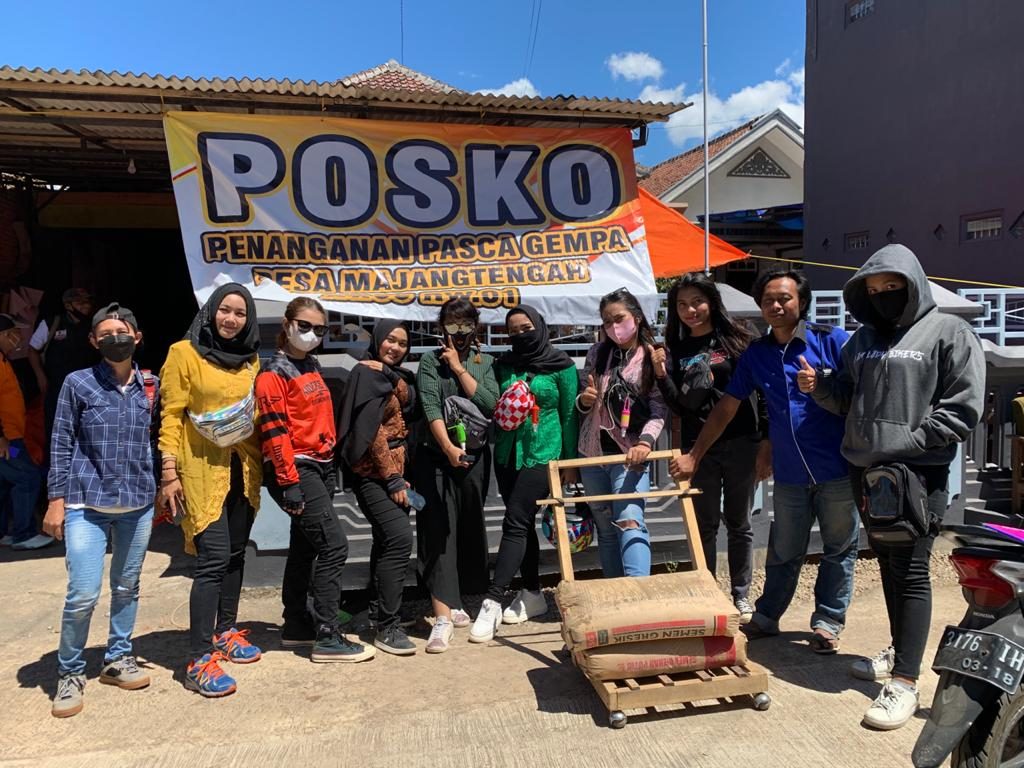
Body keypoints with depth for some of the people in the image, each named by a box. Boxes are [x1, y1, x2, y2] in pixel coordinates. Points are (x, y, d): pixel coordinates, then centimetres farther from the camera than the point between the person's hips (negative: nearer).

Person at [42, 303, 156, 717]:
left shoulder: (150, 387, 5)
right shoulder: (77, 383, -2)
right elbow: (61, 446, 0)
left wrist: (163, 488, 8)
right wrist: (56, 500, -4)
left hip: (138, 505, 3)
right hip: (86, 505, -3)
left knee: (127, 588, 13)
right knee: (83, 594, -7)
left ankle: (118, 659, 31)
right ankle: (70, 674, 14)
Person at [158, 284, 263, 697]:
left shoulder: (251, 359, 11)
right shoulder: (184, 353, -5)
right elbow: (171, 416, -7)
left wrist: (262, 464, 14)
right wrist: (169, 473, -12)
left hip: (243, 470, 6)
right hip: (203, 470, -6)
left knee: (235, 554, 13)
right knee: (213, 559, -10)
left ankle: (225, 632, 30)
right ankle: (200, 661, -3)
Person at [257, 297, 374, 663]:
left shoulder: (312, 366, 15)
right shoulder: (274, 372, -9)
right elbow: (275, 431, -16)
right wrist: (289, 482, -20)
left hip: (318, 467, 9)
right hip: (296, 469, -9)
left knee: (304, 548, 15)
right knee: (334, 546, -11)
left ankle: (296, 626, 28)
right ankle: (327, 638, -4)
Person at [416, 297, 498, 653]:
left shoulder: (484, 362, 12)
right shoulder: (430, 361, 4)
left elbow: (491, 403, -5)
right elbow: (431, 408, -9)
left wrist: (459, 368, -5)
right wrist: (449, 447, -22)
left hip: (475, 457, 3)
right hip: (437, 456, -3)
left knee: (469, 530, 10)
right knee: (439, 532, -8)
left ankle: (456, 603, 26)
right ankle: (443, 615, -10)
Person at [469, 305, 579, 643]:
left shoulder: (561, 366, -3)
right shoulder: (503, 365, 8)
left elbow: (569, 415, -1)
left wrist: (570, 461, 0)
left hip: (543, 455, -5)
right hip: (507, 454, 5)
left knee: (515, 523, -11)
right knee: (524, 524, 12)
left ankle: (492, 602, -10)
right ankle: (533, 594, 26)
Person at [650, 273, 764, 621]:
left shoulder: (738, 339, 0)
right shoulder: (675, 350, 7)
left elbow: (761, 392, -1)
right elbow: (679, 406, 2)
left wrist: (767, 442, -6)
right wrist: (661, 374, -12)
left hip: (741, 445, -2)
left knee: (739, 524, 10)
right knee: (704, 526, 9)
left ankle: (741, 596, 24)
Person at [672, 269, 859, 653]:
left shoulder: (833, 341, -6)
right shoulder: (755, 354, 5)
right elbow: (726, 407, 7)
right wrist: (693, 455, 6)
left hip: (837, 469, -2)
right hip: (789, 473, 3)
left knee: (839, 549, 12)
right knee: (783, 552, 14)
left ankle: (828, 622, 27)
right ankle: (766, 617, 30)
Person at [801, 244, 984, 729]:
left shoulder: (948, 332, -5)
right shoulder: (864, 337, 15)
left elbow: (964, 406, -11)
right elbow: (846, 398, 19)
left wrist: (910, 444, -15)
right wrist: (819, 387, -1)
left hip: (918, 474, -6)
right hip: (865, 471, 7)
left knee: (911, 571, -3)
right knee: (887, 564, 17)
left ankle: (905, 681, 3)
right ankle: (899, 651, 34)